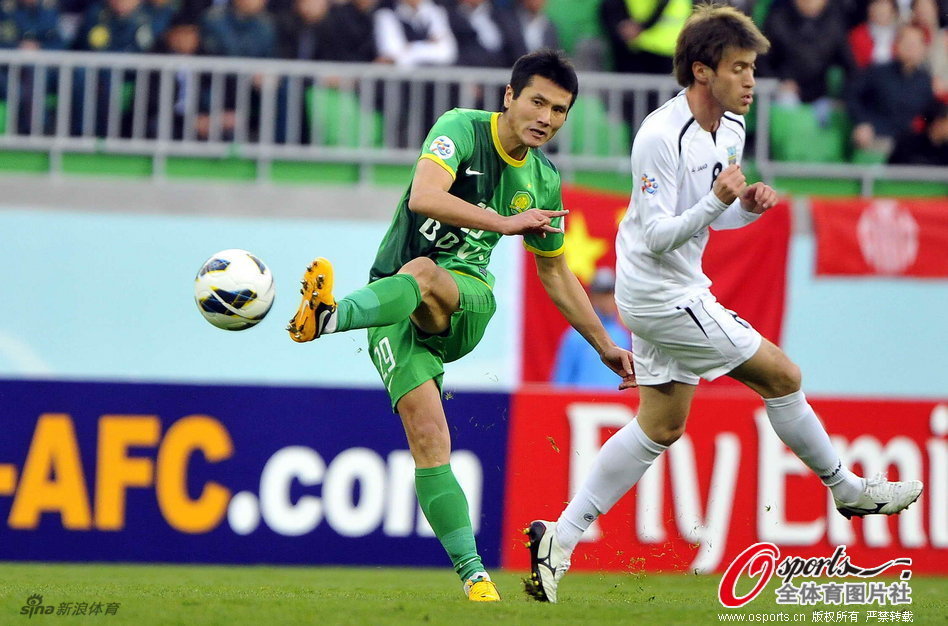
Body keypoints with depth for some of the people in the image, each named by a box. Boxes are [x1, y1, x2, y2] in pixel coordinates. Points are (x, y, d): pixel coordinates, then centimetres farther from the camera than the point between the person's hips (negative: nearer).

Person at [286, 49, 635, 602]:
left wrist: (605, 346, 27)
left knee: (420, 274, -36)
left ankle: (329, 317, -62)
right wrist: (504, 222, -34)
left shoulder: (544, 181, 9)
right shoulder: (462, 130, -6)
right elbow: (425, 197, -26)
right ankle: (473, 574, -18)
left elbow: (555, 271, 25)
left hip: (467, 298, 2)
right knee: (428, 438, -19)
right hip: (397, 308, -2)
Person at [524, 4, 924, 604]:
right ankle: (847, 489, 16)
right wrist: (716, 201, -36)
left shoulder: (730, 130, 5)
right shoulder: (660, 137, -23)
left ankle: (560, 537, 12)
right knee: (782, 375, -2)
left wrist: (749, 205, -3)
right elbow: (657, 236, -23)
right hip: (662, 294, -10)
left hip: (675, 291, 10)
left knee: (661, 427, 12)